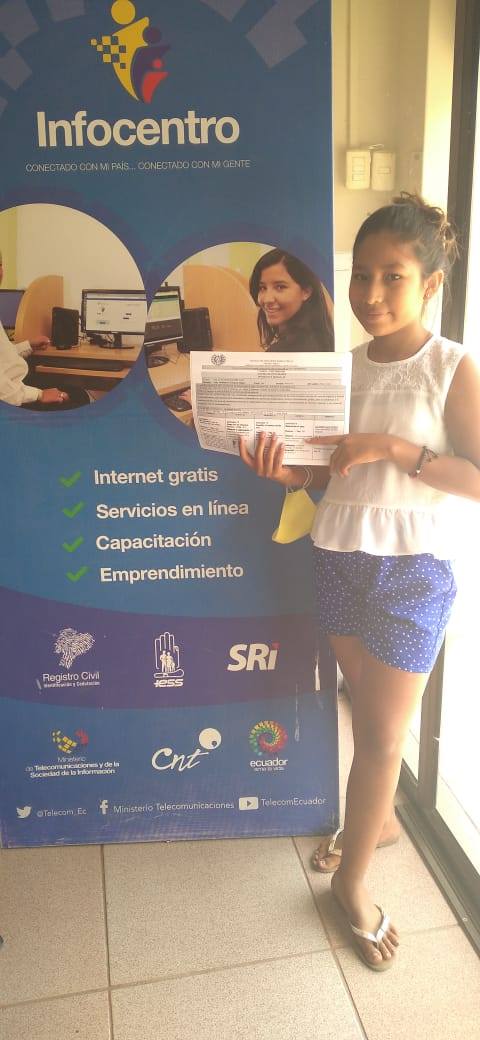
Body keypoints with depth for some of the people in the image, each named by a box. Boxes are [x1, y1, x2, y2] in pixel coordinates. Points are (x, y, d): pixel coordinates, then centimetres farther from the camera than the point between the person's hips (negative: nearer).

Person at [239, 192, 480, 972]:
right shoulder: (343, 368, 5)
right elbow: (336, 475, 9)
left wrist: (395, 447, -24)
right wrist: (290, 474, -11)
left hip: (413, 568, -4)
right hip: (339, 558, 4)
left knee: (385, 733, 5)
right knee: (369, 711, 18)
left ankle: (352, 878, 22)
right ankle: (379, 818, 42)